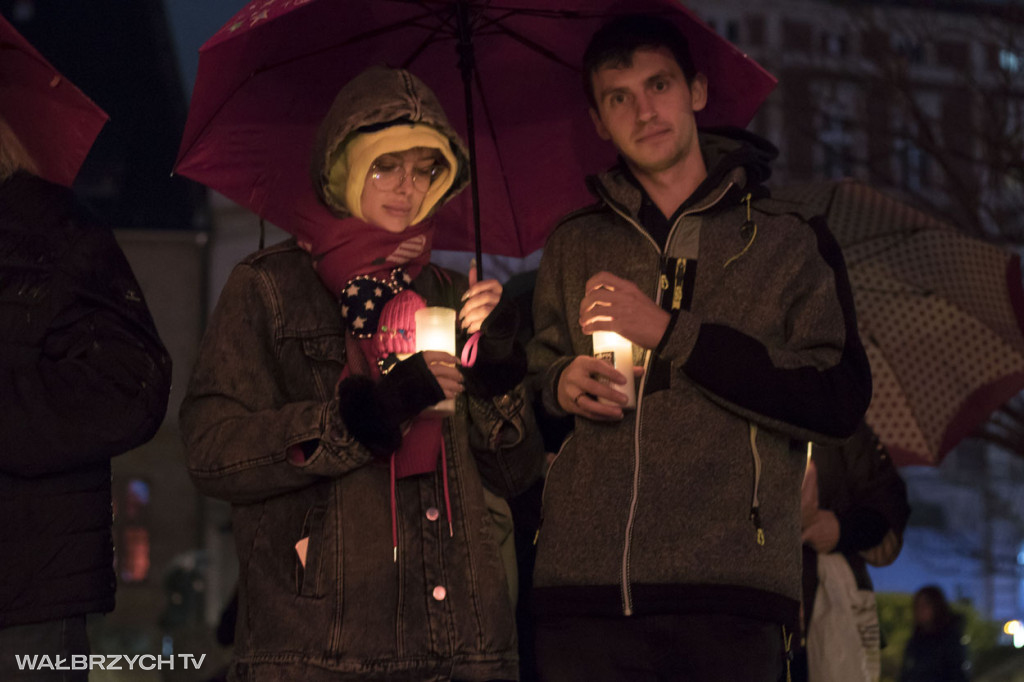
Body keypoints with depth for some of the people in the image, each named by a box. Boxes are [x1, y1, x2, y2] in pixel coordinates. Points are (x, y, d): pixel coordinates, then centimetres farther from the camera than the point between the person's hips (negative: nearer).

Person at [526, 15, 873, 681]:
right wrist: (560, 384, 2)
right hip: (583, 585, 2)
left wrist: (670, 333, -7)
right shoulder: (573, 249, 19)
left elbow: (840, 400, -3)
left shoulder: (793, 243, 10)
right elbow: (532, 376, 26)